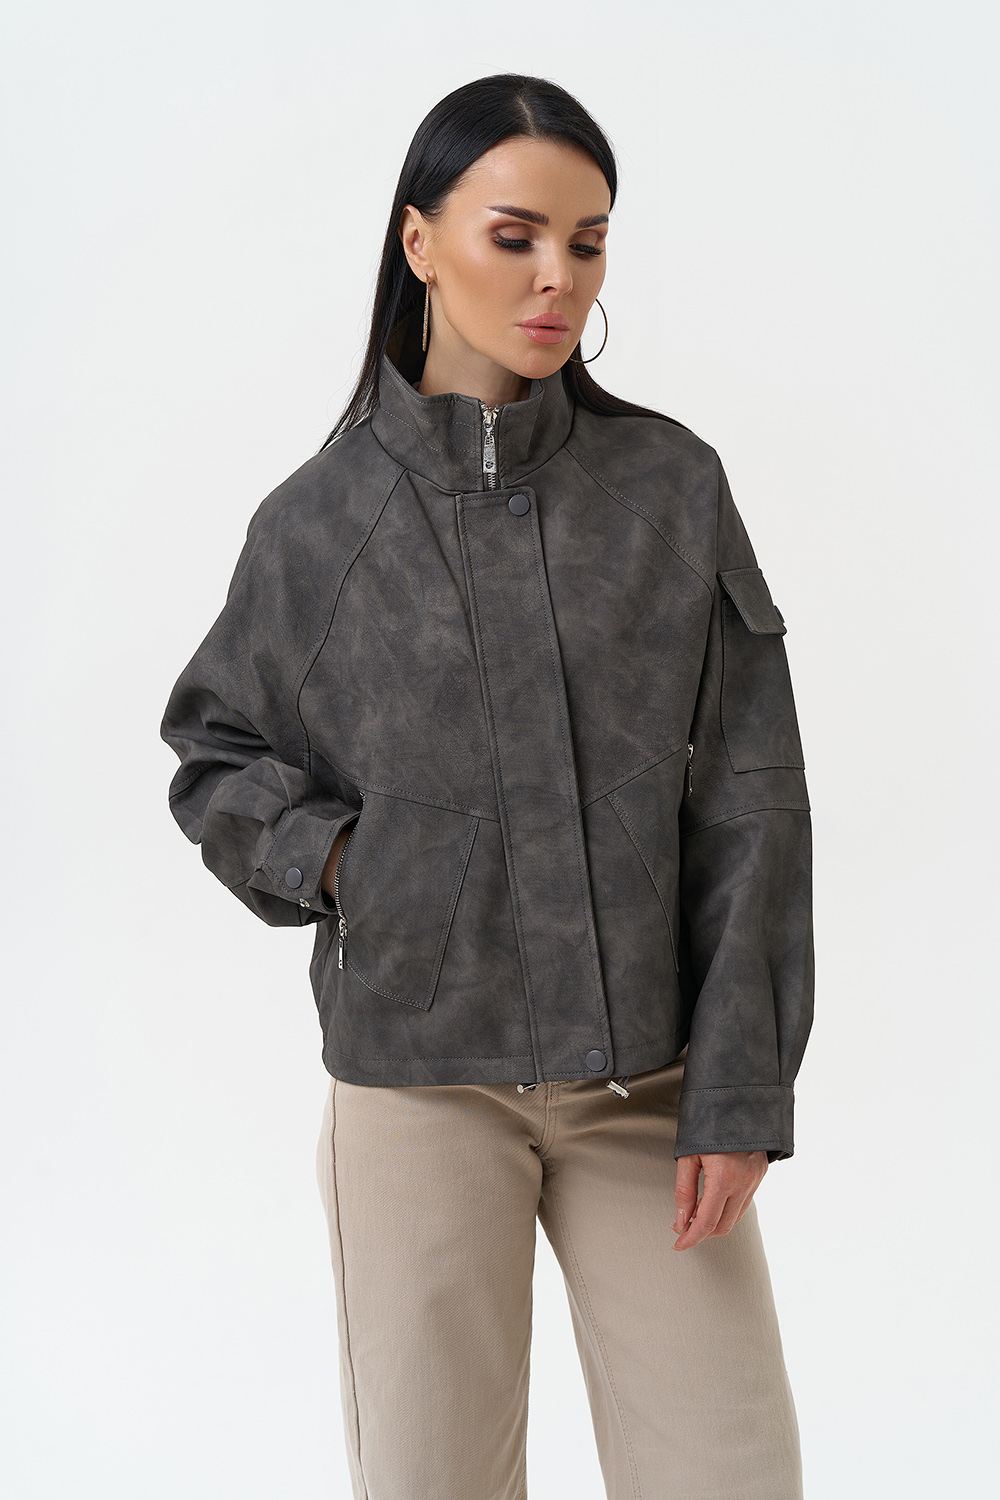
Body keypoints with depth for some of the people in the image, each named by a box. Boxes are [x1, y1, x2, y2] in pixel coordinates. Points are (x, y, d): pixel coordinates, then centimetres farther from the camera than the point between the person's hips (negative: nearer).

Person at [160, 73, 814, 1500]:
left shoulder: (674, 486, 1)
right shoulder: (322, 519, 0)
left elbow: (750, 802, 0)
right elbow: (214, 755, 14)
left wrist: (739, 1091, -5)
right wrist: (338, 857, -5)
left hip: (648, 1072, 1)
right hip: (418, 1073, 0)